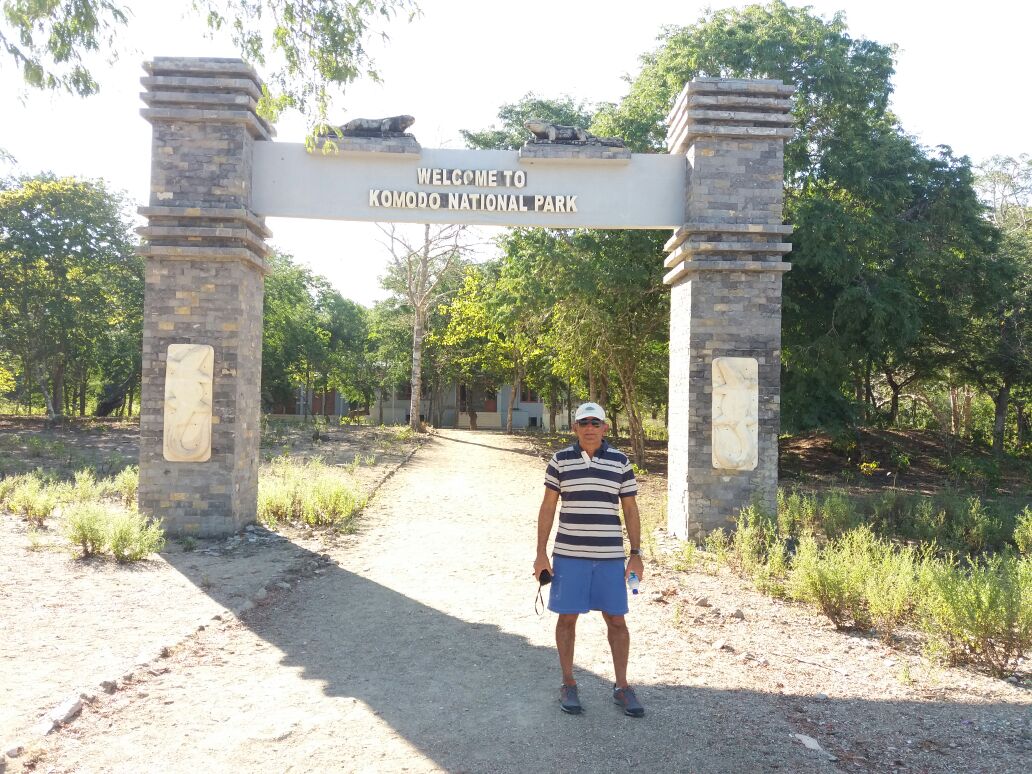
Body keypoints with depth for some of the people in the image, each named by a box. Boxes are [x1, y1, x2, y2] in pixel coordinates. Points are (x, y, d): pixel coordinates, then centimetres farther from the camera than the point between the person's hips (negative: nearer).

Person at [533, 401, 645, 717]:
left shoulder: (620, 462, 3)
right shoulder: (560, 460, 1)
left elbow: (631, 510, 7)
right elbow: (547, 507, 3)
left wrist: (636, 554, 3)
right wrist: (541, 553, 0)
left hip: (610, 555, 1)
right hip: (568, 554, -1)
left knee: (616, 620, 6)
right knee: (567, 618, 7)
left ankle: (621, 686, 22)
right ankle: (568, 684, 23)